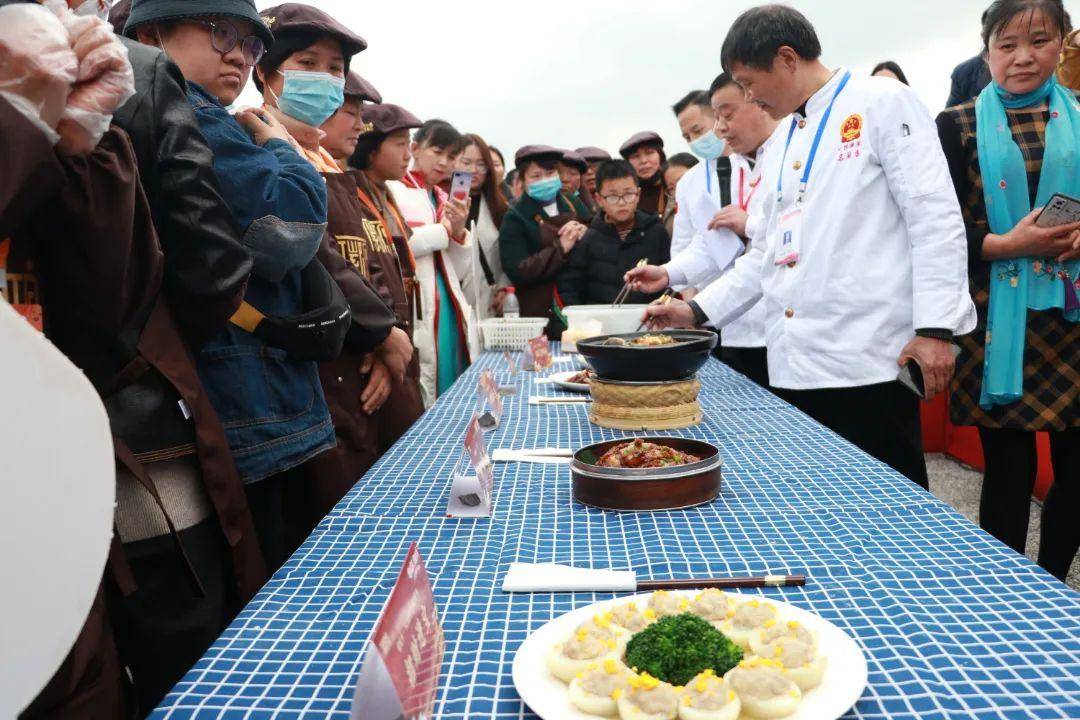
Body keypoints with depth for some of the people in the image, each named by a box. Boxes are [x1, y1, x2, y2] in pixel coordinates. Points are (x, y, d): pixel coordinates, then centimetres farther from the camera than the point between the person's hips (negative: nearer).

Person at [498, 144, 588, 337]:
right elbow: (517, 271, -12)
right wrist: (560, 248, -15)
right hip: (541, 314, -4)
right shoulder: (515, 218, 0)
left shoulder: (573, 205, 13)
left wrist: (585, 235, -8)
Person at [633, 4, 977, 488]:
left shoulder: (884, 103, 0)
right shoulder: (781, 143, 19)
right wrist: (698, 310, 13)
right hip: (795, 365, 7)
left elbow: (934, 217, -8)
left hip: (867, 358, -6)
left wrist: (935, 327, -15)